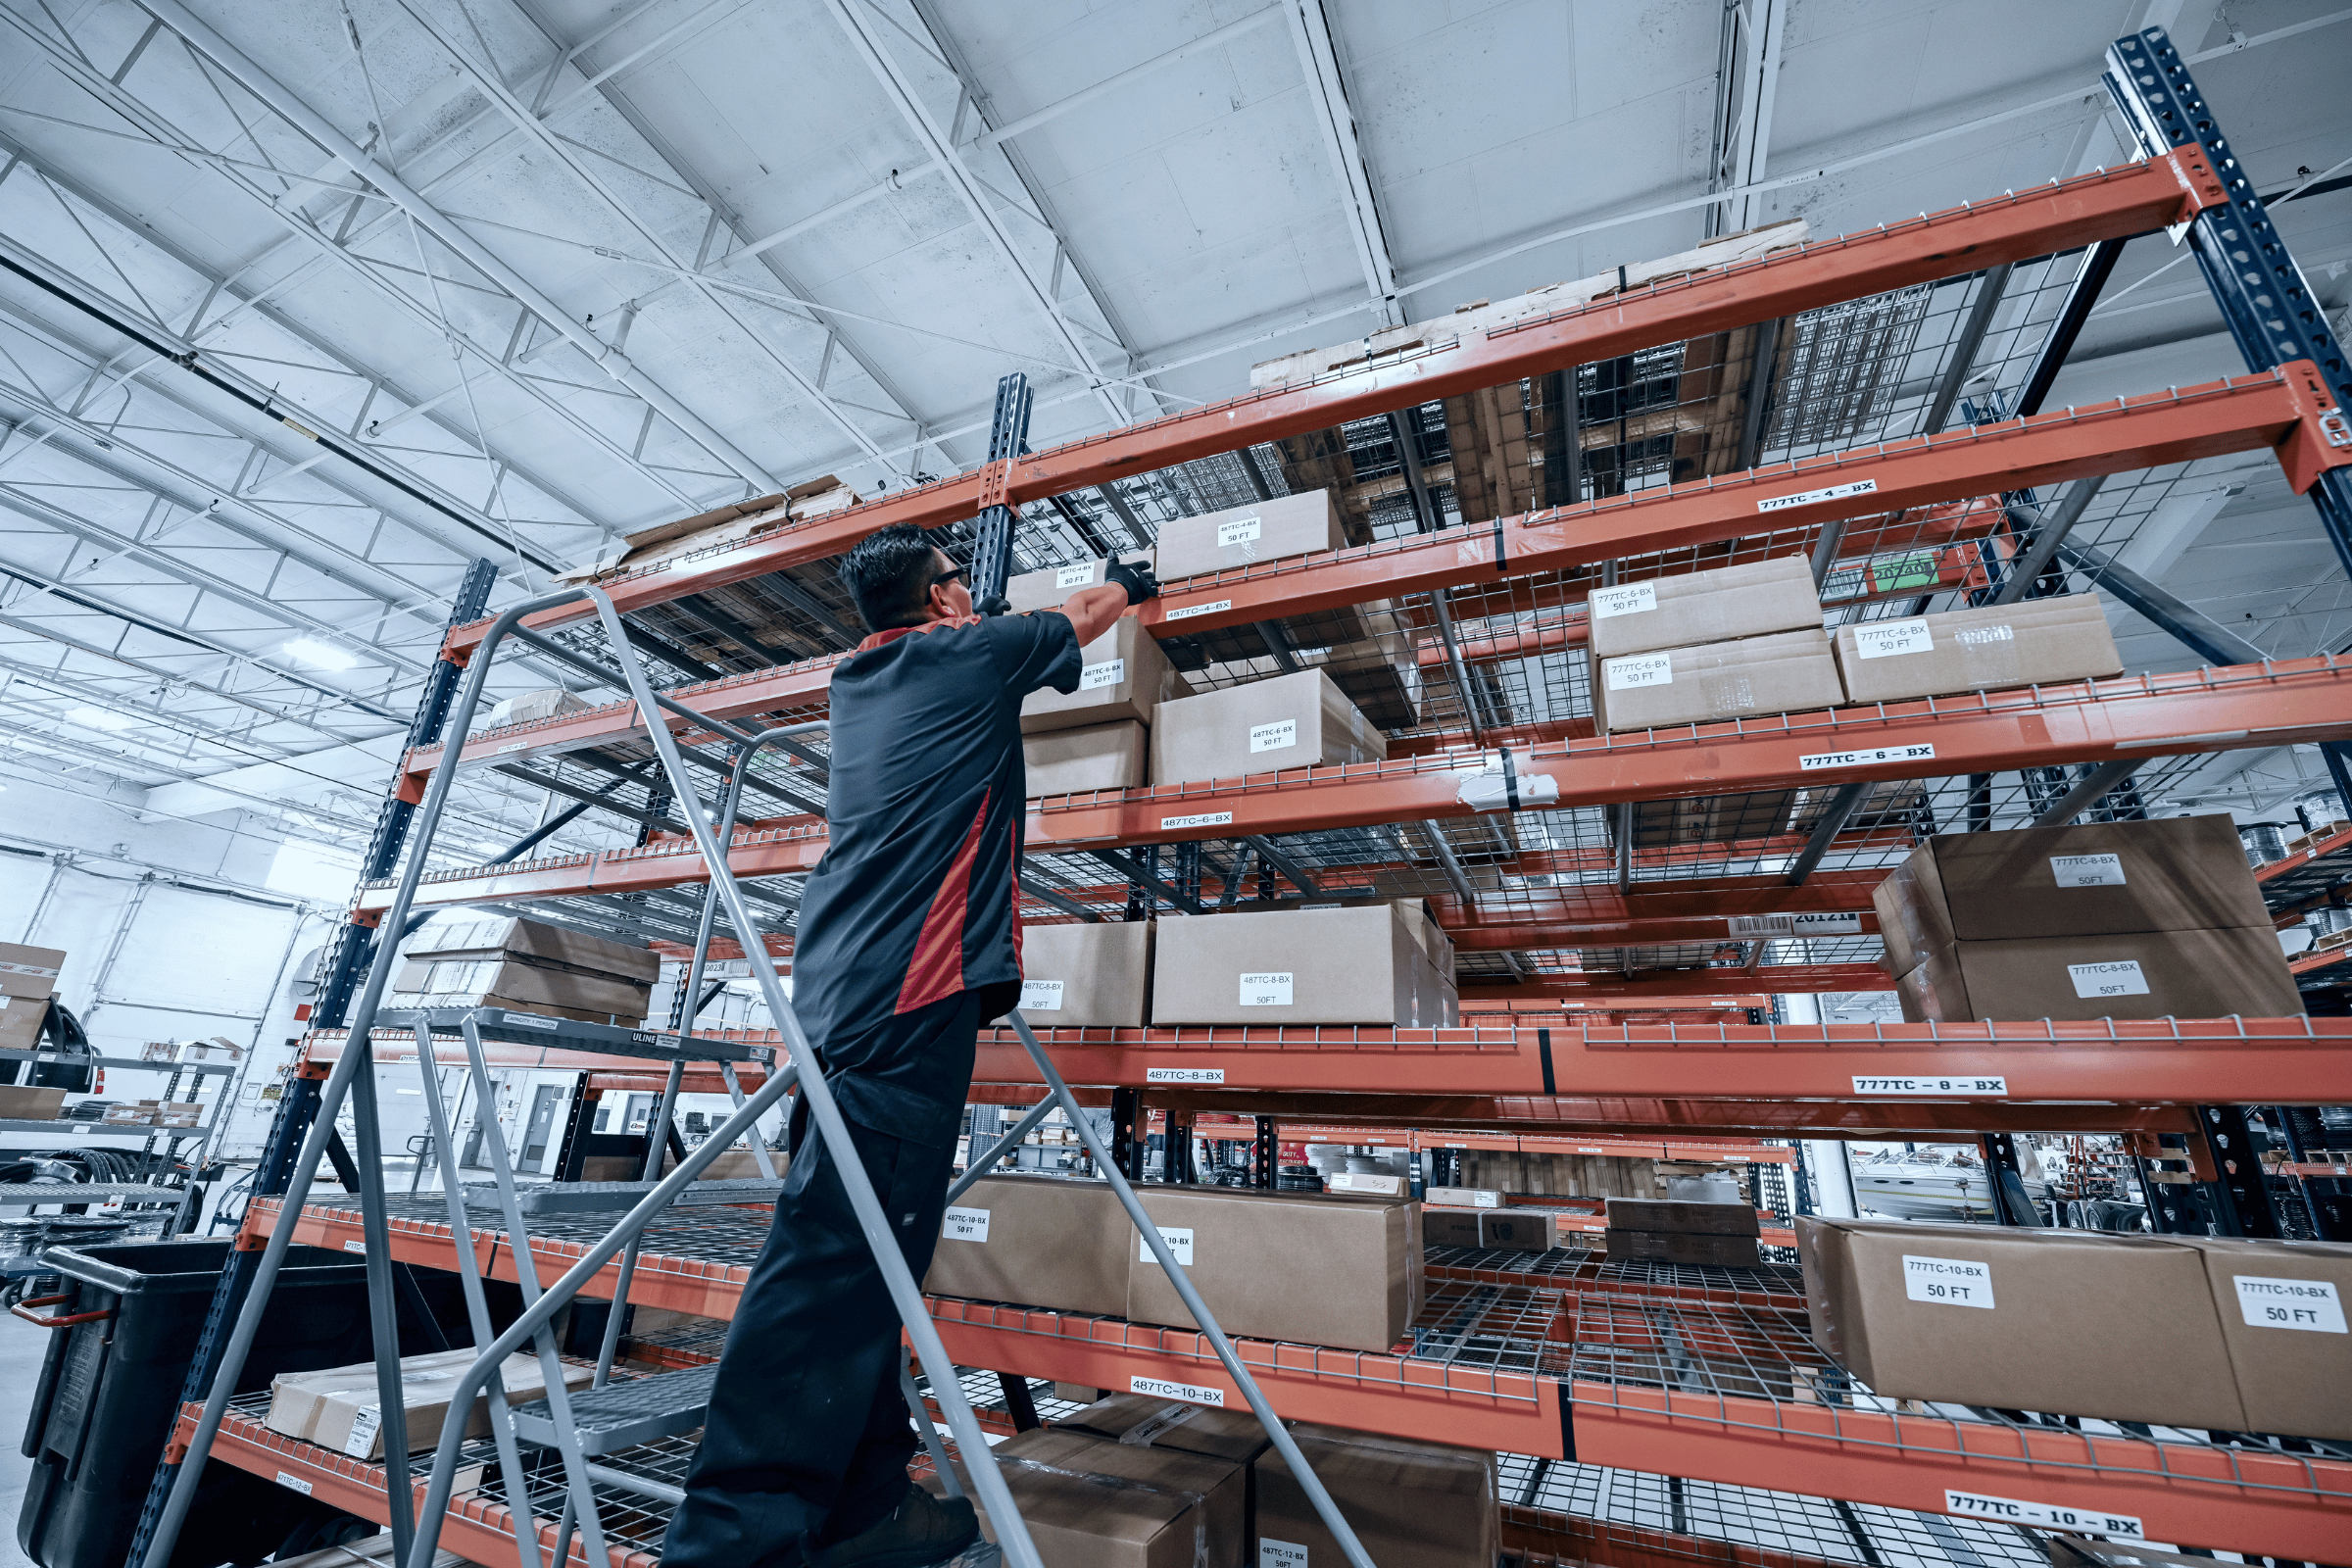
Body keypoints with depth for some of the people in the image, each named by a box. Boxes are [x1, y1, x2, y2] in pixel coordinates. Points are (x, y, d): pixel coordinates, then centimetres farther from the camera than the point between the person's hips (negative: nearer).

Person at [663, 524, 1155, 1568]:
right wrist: (1127, 585, 45)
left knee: (862, 1246, 9)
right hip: (910, 983, -8)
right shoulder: (973, 653, 4)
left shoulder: (855, 680, 23)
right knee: (838, 1248, -11)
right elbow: (1084, 617, 23)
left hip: (837, 983, 9)